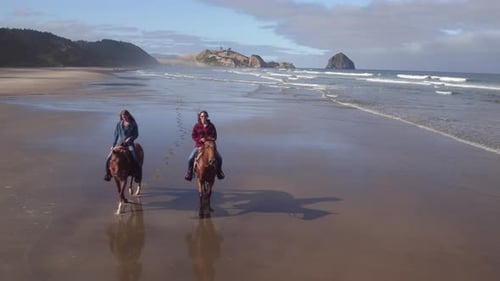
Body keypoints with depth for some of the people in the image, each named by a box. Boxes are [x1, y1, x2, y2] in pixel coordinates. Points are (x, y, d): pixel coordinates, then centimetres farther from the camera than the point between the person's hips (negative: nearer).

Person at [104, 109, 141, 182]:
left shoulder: (133, 124, -1)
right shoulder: (119, 124, 7)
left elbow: (136, 134, 1)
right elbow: (116, 135, 13)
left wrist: (130, 138, -17)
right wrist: (113, 145, 10)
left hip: (129, 143, -3)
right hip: (119, 143, 3)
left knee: (136, 160, -22)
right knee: (108, 158, -8)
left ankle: (138, 176, -4)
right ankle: (108, 174, 12)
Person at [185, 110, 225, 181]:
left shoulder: (211, 126, -2)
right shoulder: (197, 126, -3)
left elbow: (214, 135, 2)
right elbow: (193, 136, -3)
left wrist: (212, 138, -20)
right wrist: (200, 139, -19)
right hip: (199, 145, -1)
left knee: (219, 158, -8)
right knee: (190, 159, -17)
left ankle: (219, 172, 19)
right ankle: (189, 173, 7)